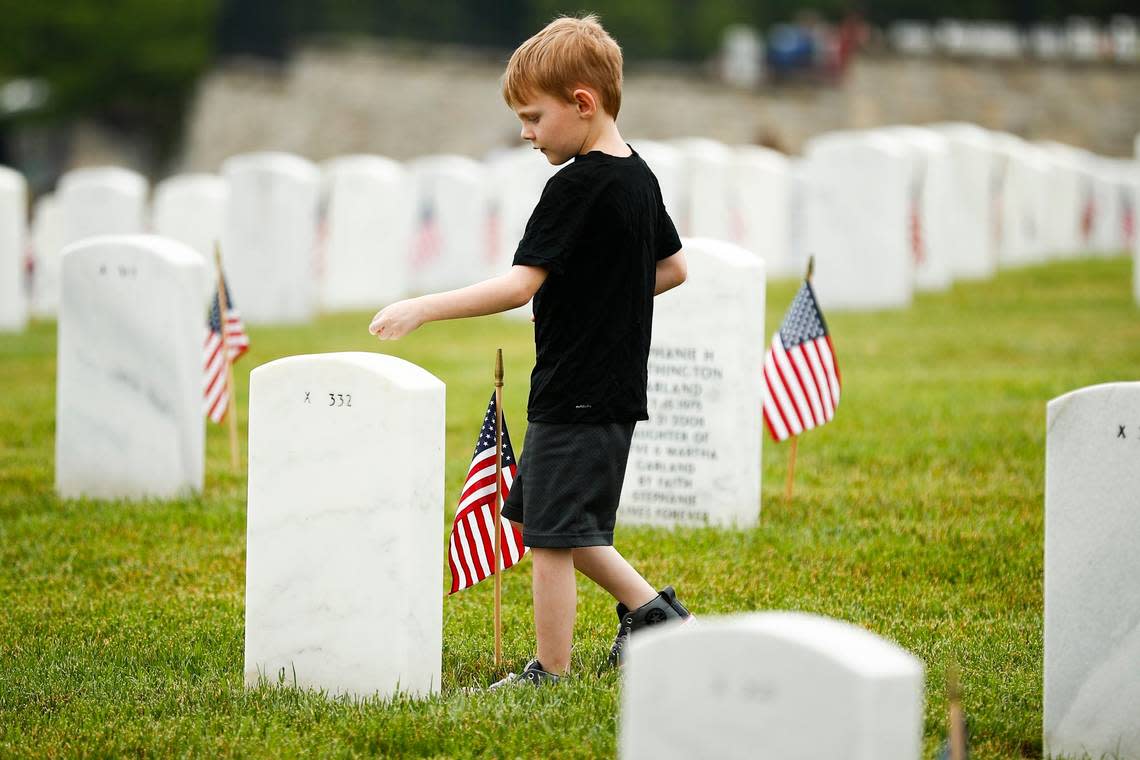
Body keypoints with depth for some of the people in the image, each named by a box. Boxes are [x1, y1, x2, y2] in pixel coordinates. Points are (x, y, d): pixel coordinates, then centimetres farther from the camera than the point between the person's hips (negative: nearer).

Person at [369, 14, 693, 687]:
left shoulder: (577, 186, -19)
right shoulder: (640, 177, 9)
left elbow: (520, 284, -25)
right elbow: (675, 267, 21)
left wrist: (423, 308, -25)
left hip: (574, 394, -10)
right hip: (619, 386, 10)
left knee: (549, 536, -3)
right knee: (543, 518, 21)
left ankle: (551, 676, 2)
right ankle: (650, 608, 23)